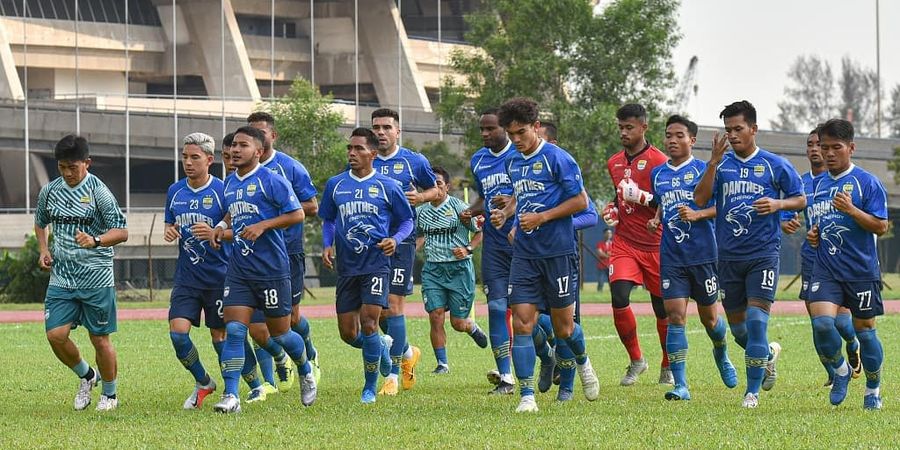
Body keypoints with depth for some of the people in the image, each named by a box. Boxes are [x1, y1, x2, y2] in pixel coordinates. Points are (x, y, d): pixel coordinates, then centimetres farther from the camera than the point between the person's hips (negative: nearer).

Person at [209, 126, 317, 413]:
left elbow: (297, 214, -11)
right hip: (239, 268, 5)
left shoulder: (271, 180, -10)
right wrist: (222, 226, 11)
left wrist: (263, 226, -19)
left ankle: (306, 373, 36)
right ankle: (231, 396, -10)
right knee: (234, 330, -9)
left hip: (272, 269, -5)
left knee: (280, 333, 7)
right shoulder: (230, 183, 12)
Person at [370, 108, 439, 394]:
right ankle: (407, 352, 31)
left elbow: (434, 189, 14)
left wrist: (420, 197, -8)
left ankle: (394, 374, -4)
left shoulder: (414, 162, 2)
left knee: (393, 304, -10)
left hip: (401, 240, -3)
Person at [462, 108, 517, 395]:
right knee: (497, 308, -4)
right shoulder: (478, 161, 13)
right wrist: (470, 212, 6)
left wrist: (512, 204, -25)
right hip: (494, 243, 5)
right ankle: (505, 377, -2)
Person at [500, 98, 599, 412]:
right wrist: (517, 223, 13)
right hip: (524, 254, 5)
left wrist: (541, 218, -15)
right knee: (521, 323, -8)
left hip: (557, 253, -5)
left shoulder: (557, 158, -8)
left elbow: (580, 201, -10)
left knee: (563, 327, 5)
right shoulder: (513, 163, 13)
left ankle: (582, 362, 39)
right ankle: (527, 396, -7)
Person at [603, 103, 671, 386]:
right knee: (619, 299, -16)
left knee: (663, 308, 5)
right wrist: (613, 208, 7)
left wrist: (642, 197, -21)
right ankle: (635, 360, 2)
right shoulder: (614, 164, 11)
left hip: (656, 245, -4)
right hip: (624, 243, 4)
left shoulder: (659, 162, -8)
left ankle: (668, 367, 26)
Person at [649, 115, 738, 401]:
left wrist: (697, 214, -21)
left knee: (709, 317, 10)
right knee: (675, 317, -9)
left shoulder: (703, 170, -3)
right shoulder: (658, 174, 12)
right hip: (671, 256, 3)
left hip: (703, 253, -3)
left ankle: (721, 355, 44)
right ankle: (680, 385, -10)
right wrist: (656, 220, 8)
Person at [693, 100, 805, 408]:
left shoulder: (774, 165, 1)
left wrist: (778, 204, -13)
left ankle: (753, 391, -5)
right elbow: (700, 198, -6)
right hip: (728, 256, 4)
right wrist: (714, 162, -14)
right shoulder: (721, 165, 6)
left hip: (763, 255, -4)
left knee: (756, 320, -13)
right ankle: (769, 353, 41)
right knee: (738, 328, 10)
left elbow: (801, 200, 7)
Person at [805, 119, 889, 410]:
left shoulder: (867, 183, -6)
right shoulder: (818, 184, 12)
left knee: (864, 329, 5)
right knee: (821, 322, -16)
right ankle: (840, 370, 10)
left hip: (861, 269, -4)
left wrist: (851, 210, -23)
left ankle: (873, 389, 24)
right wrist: (813, 234, 6)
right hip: (825, 269, 4)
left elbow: (881, 227, -11)